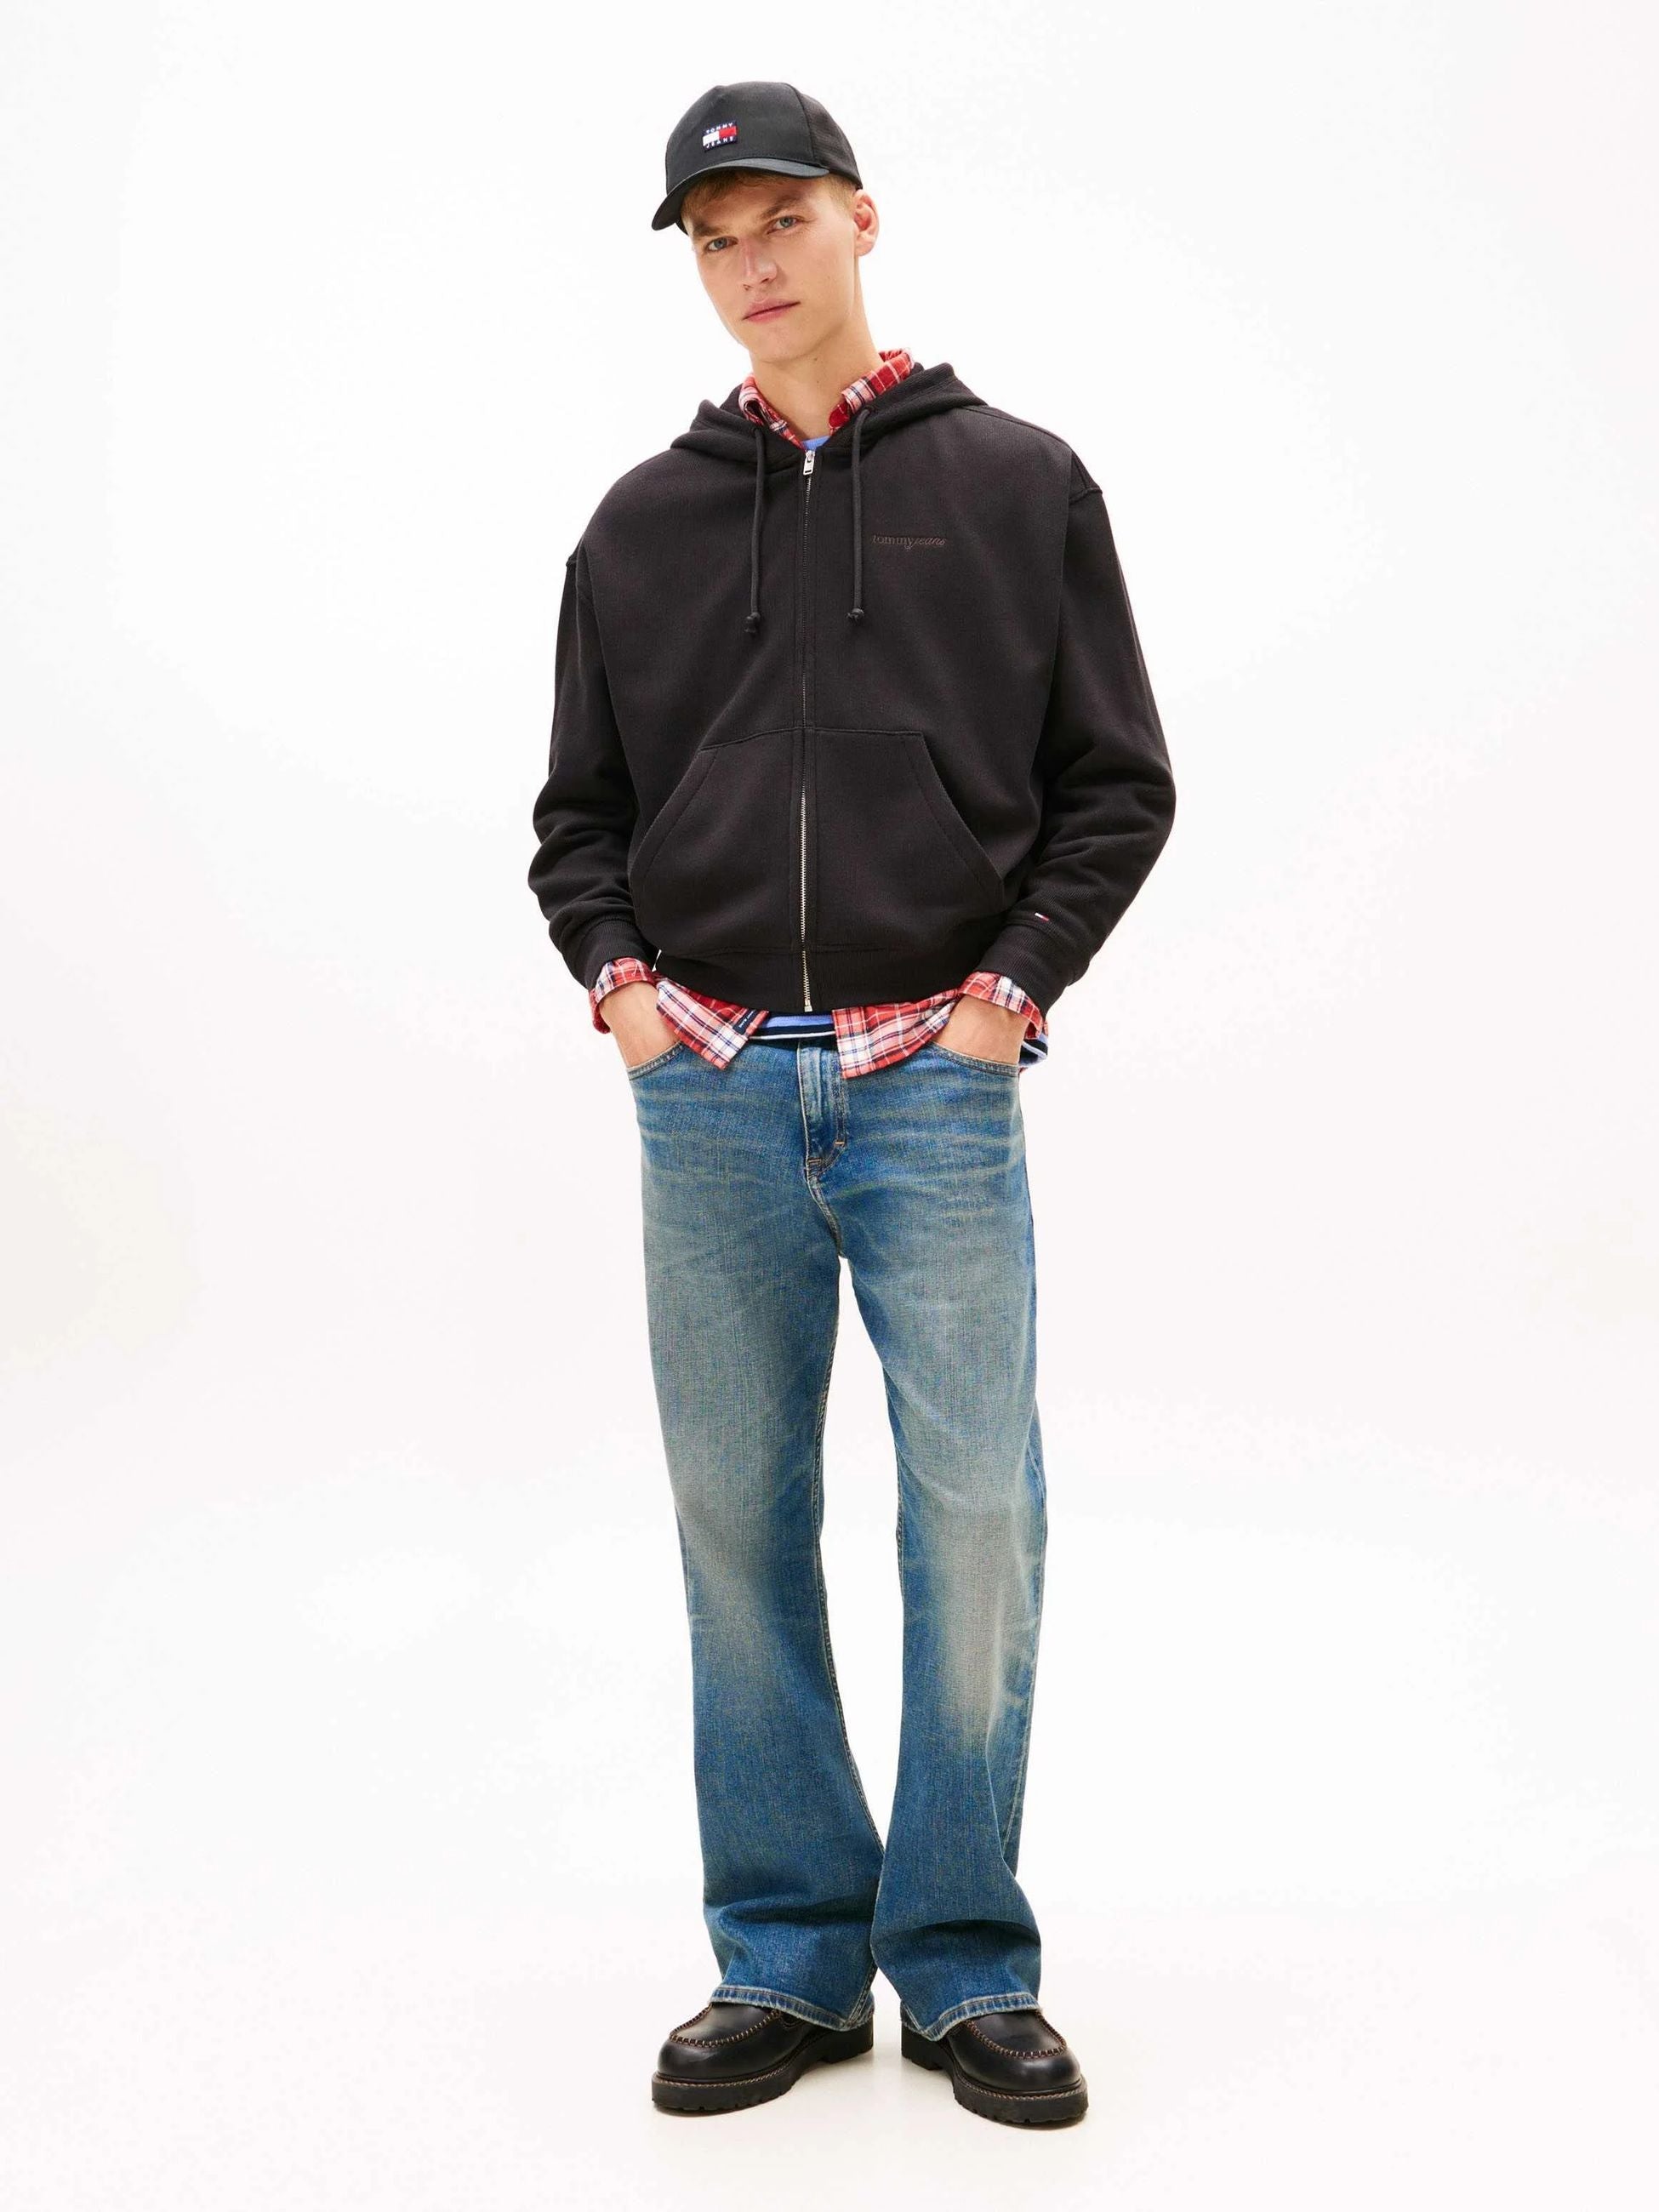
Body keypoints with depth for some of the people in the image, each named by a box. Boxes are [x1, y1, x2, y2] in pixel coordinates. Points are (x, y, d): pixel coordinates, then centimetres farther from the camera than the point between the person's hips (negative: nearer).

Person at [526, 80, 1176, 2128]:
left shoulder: (1018, 483, 7)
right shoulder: (641, 523, 12)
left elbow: (1117, 783, 5)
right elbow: (578, 808, 17)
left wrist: (1010, 988, -5)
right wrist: (618, 978, 1)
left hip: (936, 1081, -2)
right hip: (708, 1092, 2)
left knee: (977, 1520, -3)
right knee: (739, 1520, 5)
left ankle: (966, 1968, 12)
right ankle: (788, 1961, 17)